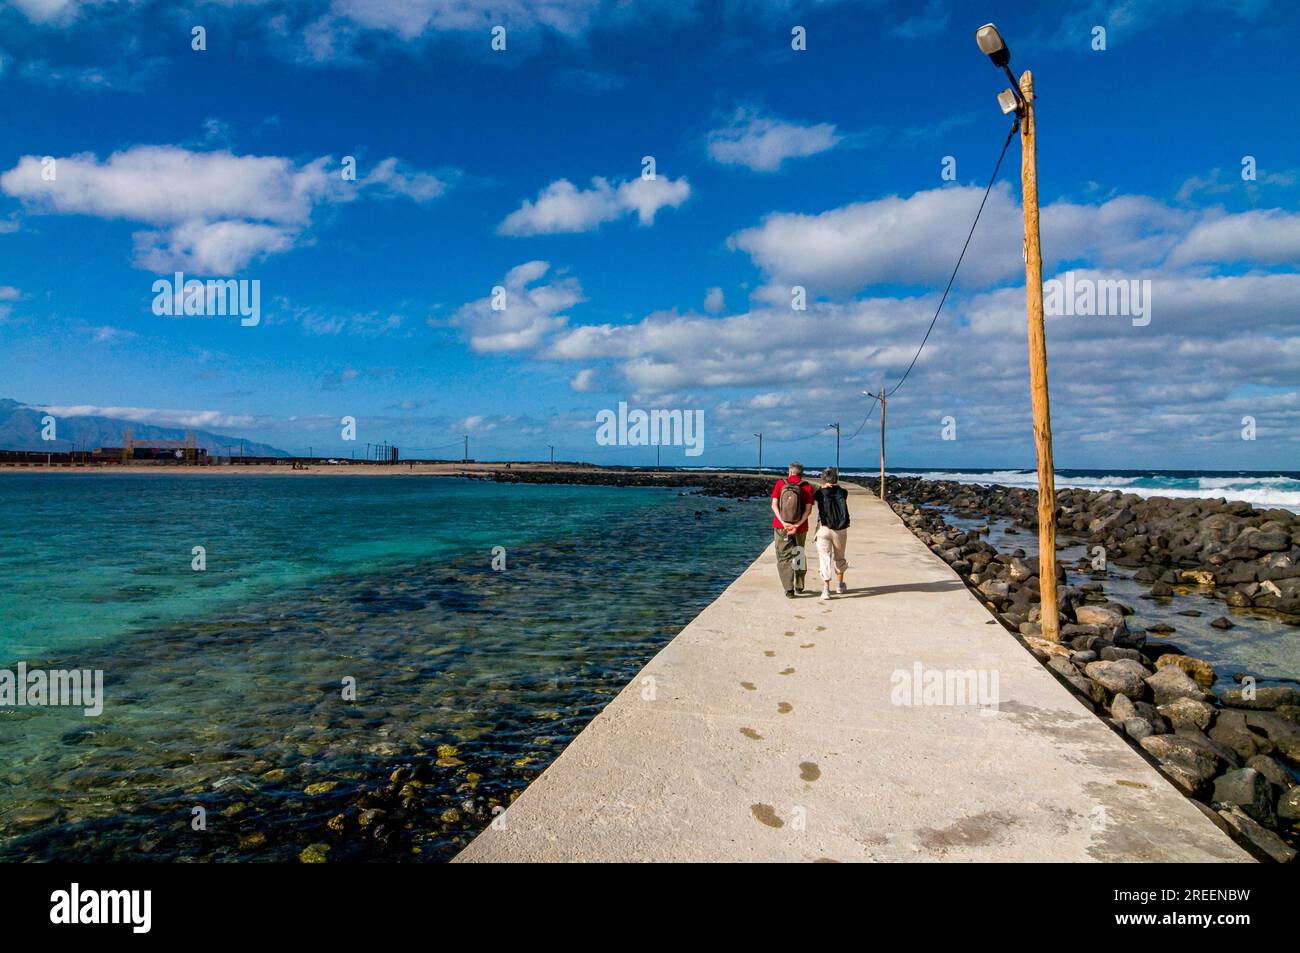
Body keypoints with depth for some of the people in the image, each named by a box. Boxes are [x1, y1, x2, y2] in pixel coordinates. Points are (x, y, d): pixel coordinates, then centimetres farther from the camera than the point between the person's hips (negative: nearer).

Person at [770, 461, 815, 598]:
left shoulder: (780, 484, 1)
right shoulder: (807, 487, 0)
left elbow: (774, 505, -8)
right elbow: (808, 509, -10)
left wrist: (783, 522, -15)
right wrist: (797, 525, -15)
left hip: (781, 526, -1)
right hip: (800, 528, 1)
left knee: (784, 557, 5)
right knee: (799, 556, 20)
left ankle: (789, 589, -7)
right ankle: (799, 586, 33)